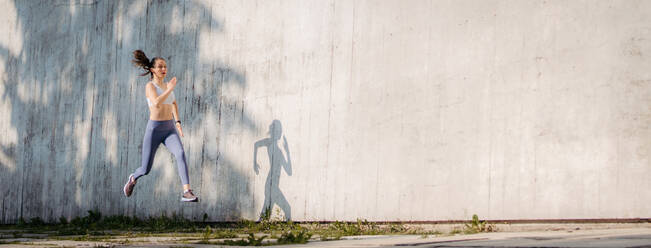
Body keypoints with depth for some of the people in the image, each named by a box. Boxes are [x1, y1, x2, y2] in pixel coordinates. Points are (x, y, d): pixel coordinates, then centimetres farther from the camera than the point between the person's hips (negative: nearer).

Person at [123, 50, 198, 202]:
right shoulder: (150, 86, -9)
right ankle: (134, 178, 43)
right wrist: (170, 89, -21)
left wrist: (177, 122, 21)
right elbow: (156, 104, -28)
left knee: (180, 154, -26)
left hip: (170, 130, 4)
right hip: (154, 129, -4)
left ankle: (187, 193, -32)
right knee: (146, 169, 5)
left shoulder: (166, 85, 11)